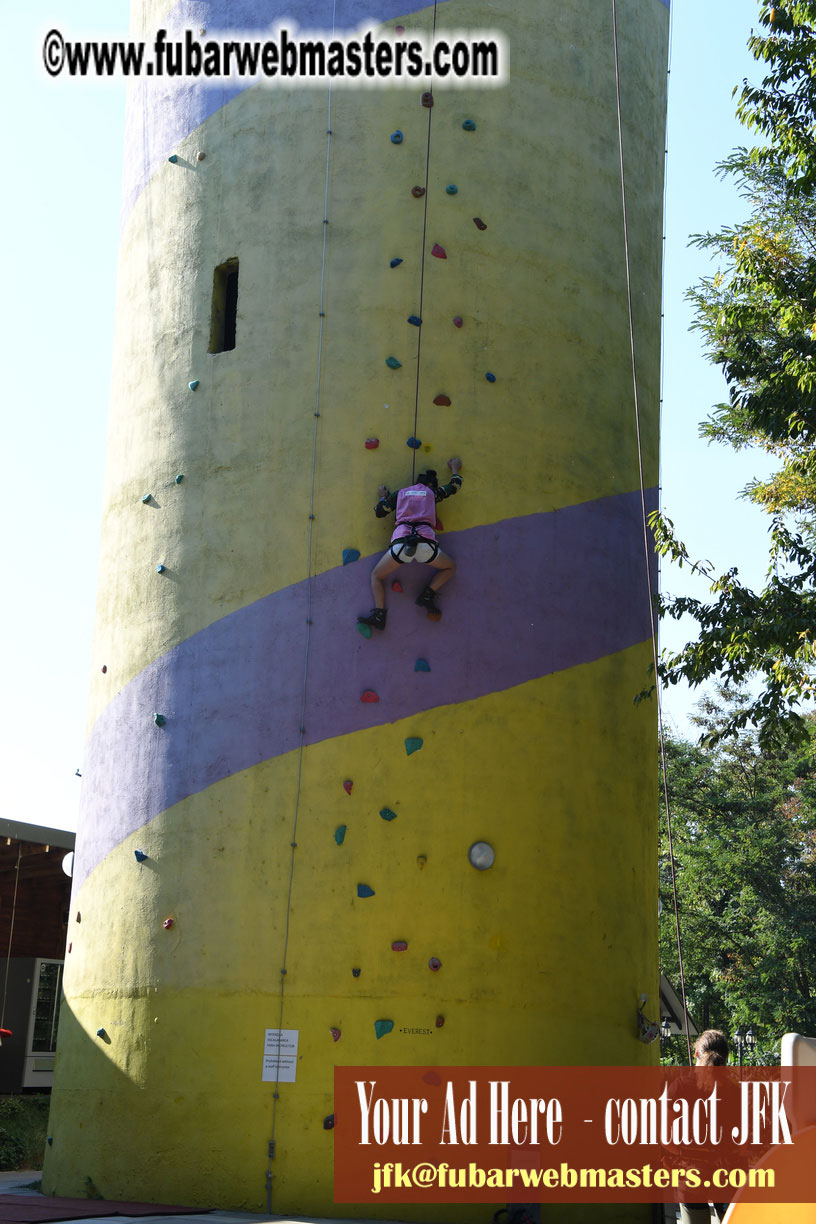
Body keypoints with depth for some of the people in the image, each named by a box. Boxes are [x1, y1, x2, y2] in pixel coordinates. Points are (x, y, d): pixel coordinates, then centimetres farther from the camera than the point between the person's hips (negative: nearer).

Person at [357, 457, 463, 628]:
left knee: (376, 576, 19)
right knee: (450, 567, 25)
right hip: (425, 543, -1)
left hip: (400, 542, 1)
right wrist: (455, 468, 59)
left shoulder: (400, 493, 24)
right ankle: (427, 595, 3)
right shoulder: (431, 492, 23)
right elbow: (454, 486, 40)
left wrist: (383, 497, 48)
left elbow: (379, 512, 28)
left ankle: (379, 614, -3)